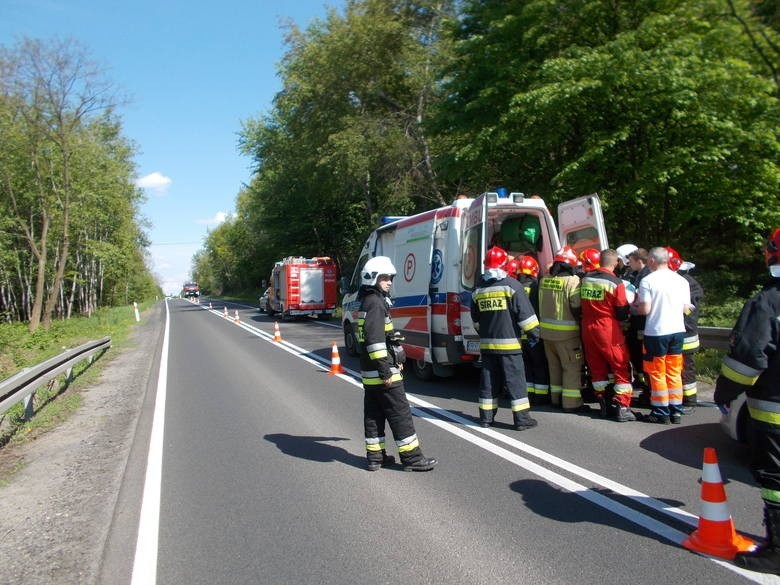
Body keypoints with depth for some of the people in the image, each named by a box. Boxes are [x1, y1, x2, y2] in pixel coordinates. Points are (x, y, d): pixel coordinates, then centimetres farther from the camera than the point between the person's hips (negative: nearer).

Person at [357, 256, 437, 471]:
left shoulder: (370, 301, 18)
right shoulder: (375, 303, -15)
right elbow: (374, 339, -24)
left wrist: (395, 360, 28)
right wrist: (385, 370, -24)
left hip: (370, 372, 10)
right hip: (381, 372, -10)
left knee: (374, 414, 13)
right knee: (400, 413, -3)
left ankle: (375, 456, 21)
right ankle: (411, 458, 3)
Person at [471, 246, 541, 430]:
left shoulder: (478, 289, 8)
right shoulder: (511, 285, -8)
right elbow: (525, 313, -10)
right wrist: (533, 333, 0)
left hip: (487, 343, 5)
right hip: (509, 342, -5)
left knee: (489, 381, 12)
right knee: (516, 380, 2)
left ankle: (486, 416, 17)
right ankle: (521, 418, 4)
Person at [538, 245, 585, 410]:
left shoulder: (544, 280, 3)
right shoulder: (572, 281, -16)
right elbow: (577, 307, -16)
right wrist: (579, 321, -1)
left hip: (546, 330, 6)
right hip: (566, 332, -6)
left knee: (554, 366, 18)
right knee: (572, 367, 3)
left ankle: (556, 398, 27)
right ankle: (571, 402, 5)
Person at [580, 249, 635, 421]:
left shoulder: (586, 278, 2)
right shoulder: (615, 282, -13)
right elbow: (622, 313, -7)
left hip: (588, 328, 6)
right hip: (608, 330, -6)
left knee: (597, 368, 15)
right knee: (622, 368, 4)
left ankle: (603, 404, 21)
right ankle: (622, 407, 2)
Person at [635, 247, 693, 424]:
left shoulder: (647, 280, -11)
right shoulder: (681, 280, 4)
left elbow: (645, 309, -15)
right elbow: (685, 308, 6)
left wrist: (634, 308, 6)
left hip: (656, 332, -5)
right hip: (677, 330, 5)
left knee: (657, 373, 5)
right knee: (674, 373, 14)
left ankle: (661, 413, 10)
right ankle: (676, 412, 19)